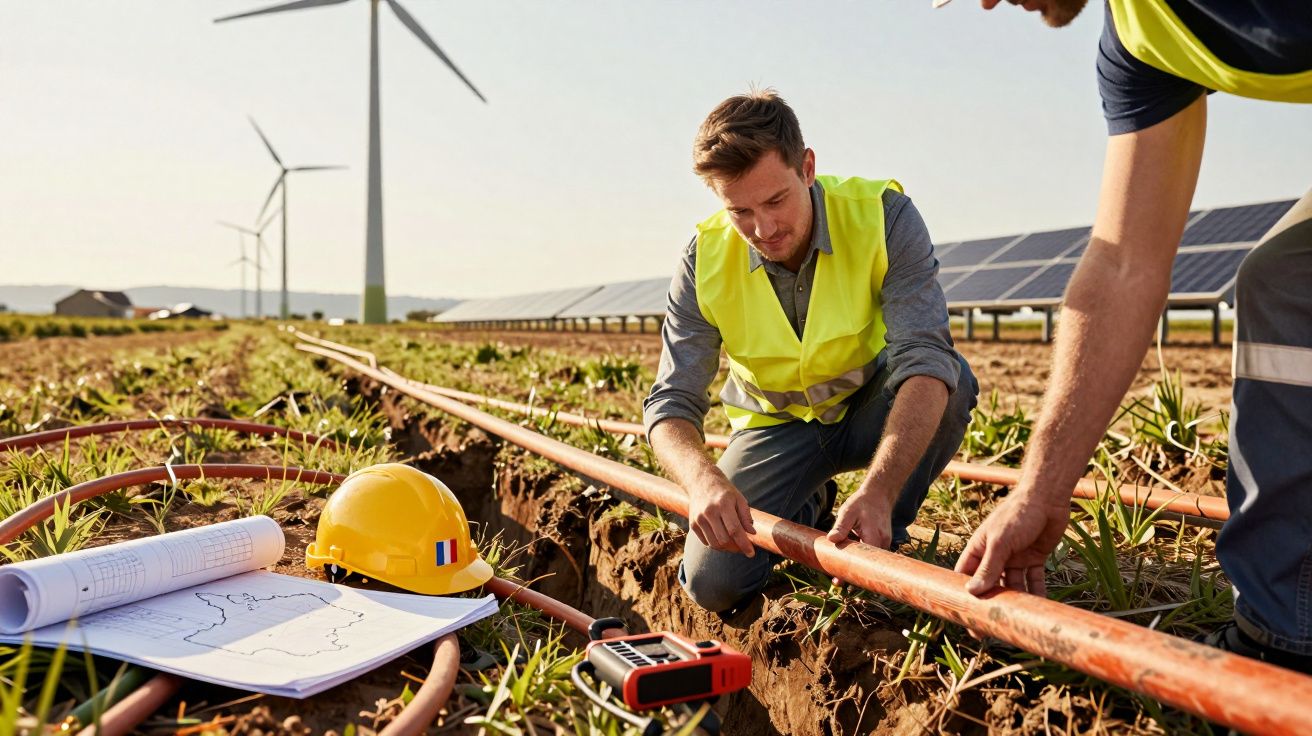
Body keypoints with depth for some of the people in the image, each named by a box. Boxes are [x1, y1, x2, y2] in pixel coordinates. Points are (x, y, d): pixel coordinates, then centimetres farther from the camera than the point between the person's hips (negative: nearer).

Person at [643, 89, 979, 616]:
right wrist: (704, 479, -44)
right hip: (778, 423, 1)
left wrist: (877, 490, -49)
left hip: (873, 410, -1)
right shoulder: (705, 261, -18)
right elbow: (672, 403, -20)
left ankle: (877, 547, -12)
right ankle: (808, 508, 17)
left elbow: (925, 359, -34)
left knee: (952, 377, -34)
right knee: (713, 583, -16)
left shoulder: (883, 215, -24)